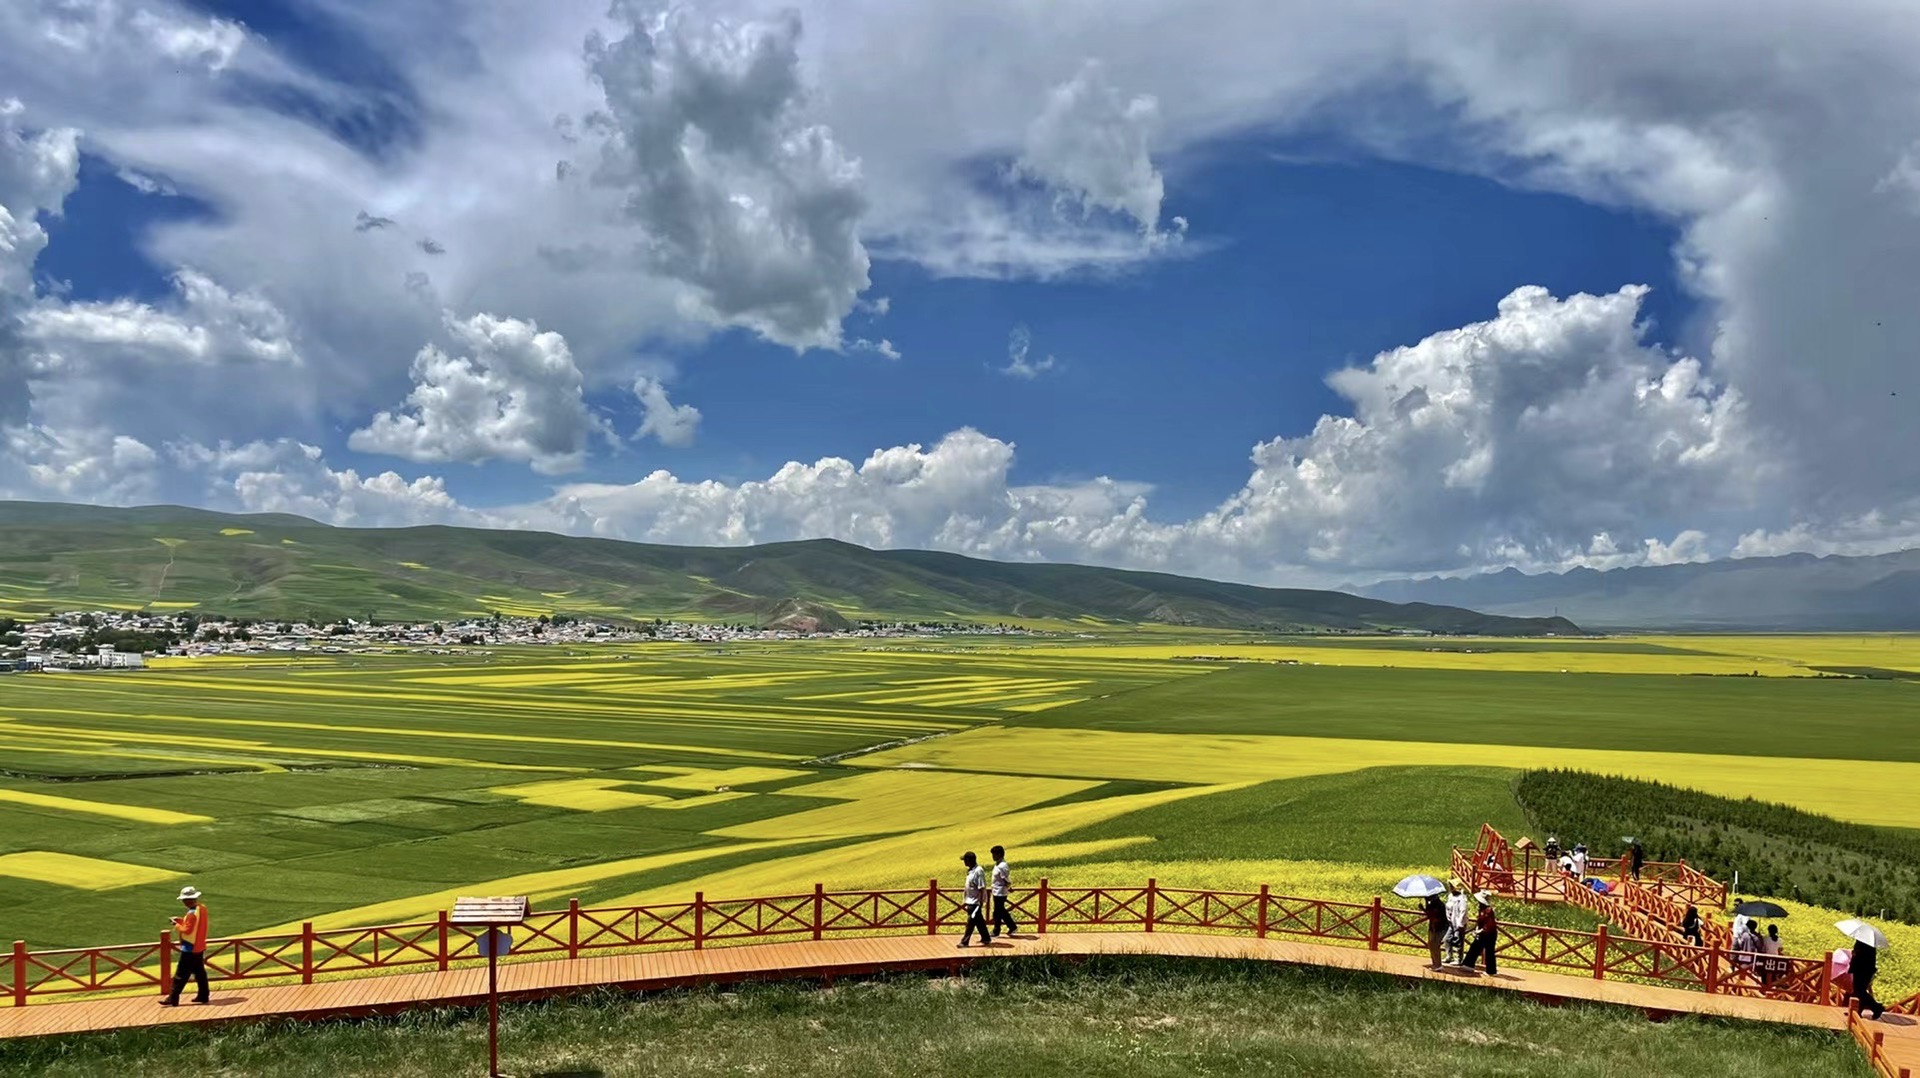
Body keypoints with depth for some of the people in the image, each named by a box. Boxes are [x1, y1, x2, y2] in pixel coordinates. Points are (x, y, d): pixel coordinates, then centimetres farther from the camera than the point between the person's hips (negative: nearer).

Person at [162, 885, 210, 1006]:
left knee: (180, 975, -2)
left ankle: (173, 998, 1)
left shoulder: (192, 913, -23)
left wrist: (177, 925, -7)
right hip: (199, 947, 9)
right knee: (199, 972, 14)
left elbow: (187, 930, -21)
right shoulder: (202, 908, 5)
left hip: (189, 949, -9)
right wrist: (181, 920, 7)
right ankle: (203, 995, 18)